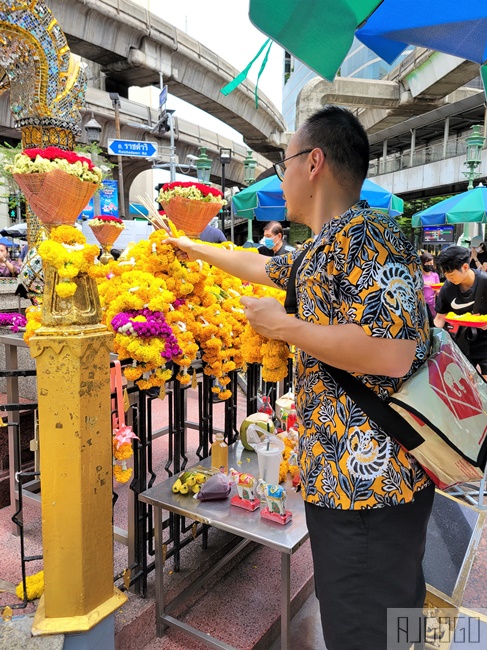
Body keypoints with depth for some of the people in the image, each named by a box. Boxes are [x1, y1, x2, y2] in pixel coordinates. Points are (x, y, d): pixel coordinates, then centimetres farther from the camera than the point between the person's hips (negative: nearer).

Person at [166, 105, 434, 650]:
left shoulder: (365, 234, -17)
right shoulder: (322, 248, 14)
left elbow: (392, 355, -28)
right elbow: (264, 267, 31)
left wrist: (282, 325, -17)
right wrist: (196, 249, 42)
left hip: (368, 479, -9)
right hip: (341, 475, 9)